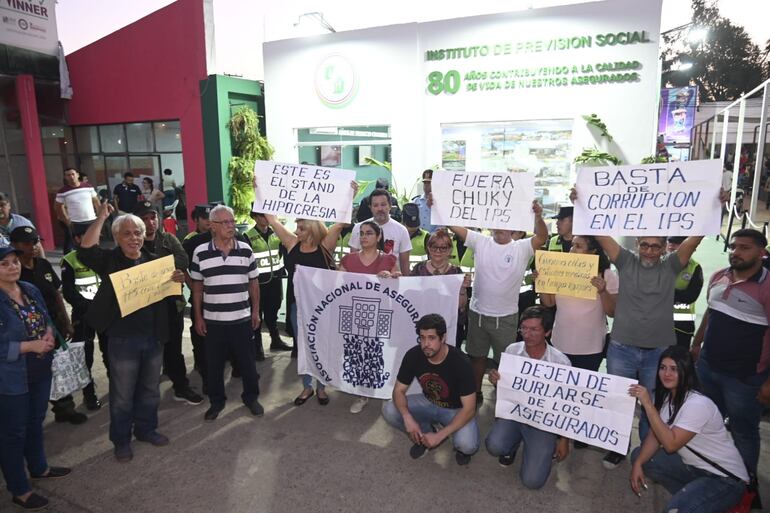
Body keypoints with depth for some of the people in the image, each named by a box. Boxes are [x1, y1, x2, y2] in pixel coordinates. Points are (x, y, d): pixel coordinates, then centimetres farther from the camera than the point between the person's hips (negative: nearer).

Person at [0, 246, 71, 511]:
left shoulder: (31, 289, 2)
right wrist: (31, 345, -24)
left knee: (36, 422, 24)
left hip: (40, 371, 7)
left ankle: (39, 467, 45)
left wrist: (49, 334, -9)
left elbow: (47, 319, 11)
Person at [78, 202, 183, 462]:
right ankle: (121, 440, 26)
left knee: (150, 389, 19)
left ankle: (146, 429, 37)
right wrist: (101, 217, -20)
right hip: (123, 339, -4)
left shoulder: (154, 261, 5)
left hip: (154, 337, 4)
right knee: (122, 395, 9)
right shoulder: (110, 260, -5)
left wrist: (178, 280, -12)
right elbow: (85, 250, -24)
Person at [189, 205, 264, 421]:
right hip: (213, 320, 0)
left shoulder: (245, 250, -2)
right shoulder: (200, 253, -5)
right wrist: (198, 317, 1)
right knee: (214, 364, 11)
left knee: (247, 361, 10)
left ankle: (251, 397, 30)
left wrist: (256, 311, 4)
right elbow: (197, 287, 3)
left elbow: (253, 282, 6)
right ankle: (216, 400, 30)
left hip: (242, 319, 1)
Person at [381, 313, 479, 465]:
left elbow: (469, 409, -27)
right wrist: (407, 418, -31)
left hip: (456, 410, -4)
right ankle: (424, 436, 6)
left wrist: (439, 436, -32)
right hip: (428, 403, 4)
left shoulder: (460, 363, -30)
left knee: (467, 445, -33)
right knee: (389, 410, -20)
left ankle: (460, 443, 5)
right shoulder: (413, 355, -20)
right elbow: (399, 390, -11)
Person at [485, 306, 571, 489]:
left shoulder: (560, 362, -16)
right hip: (514, 411, 2)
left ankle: (547, 447, 21)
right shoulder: (512, 351, -9)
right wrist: (495, 381, -19)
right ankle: (514, 443, 12)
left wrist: (564, 439, 1)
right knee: (495, 446, -27)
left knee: (532, 480, -12)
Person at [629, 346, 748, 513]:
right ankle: (688, 495, 9)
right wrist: (638, 463, -15)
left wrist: (648, 404, -31)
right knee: (638, 455, -1)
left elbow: (670, 444, -29)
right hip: (693, 466, 8)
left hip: (725, 479, -8)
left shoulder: (698, 404, -26)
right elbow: (655, 435, 0)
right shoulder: (666, 397, 0)